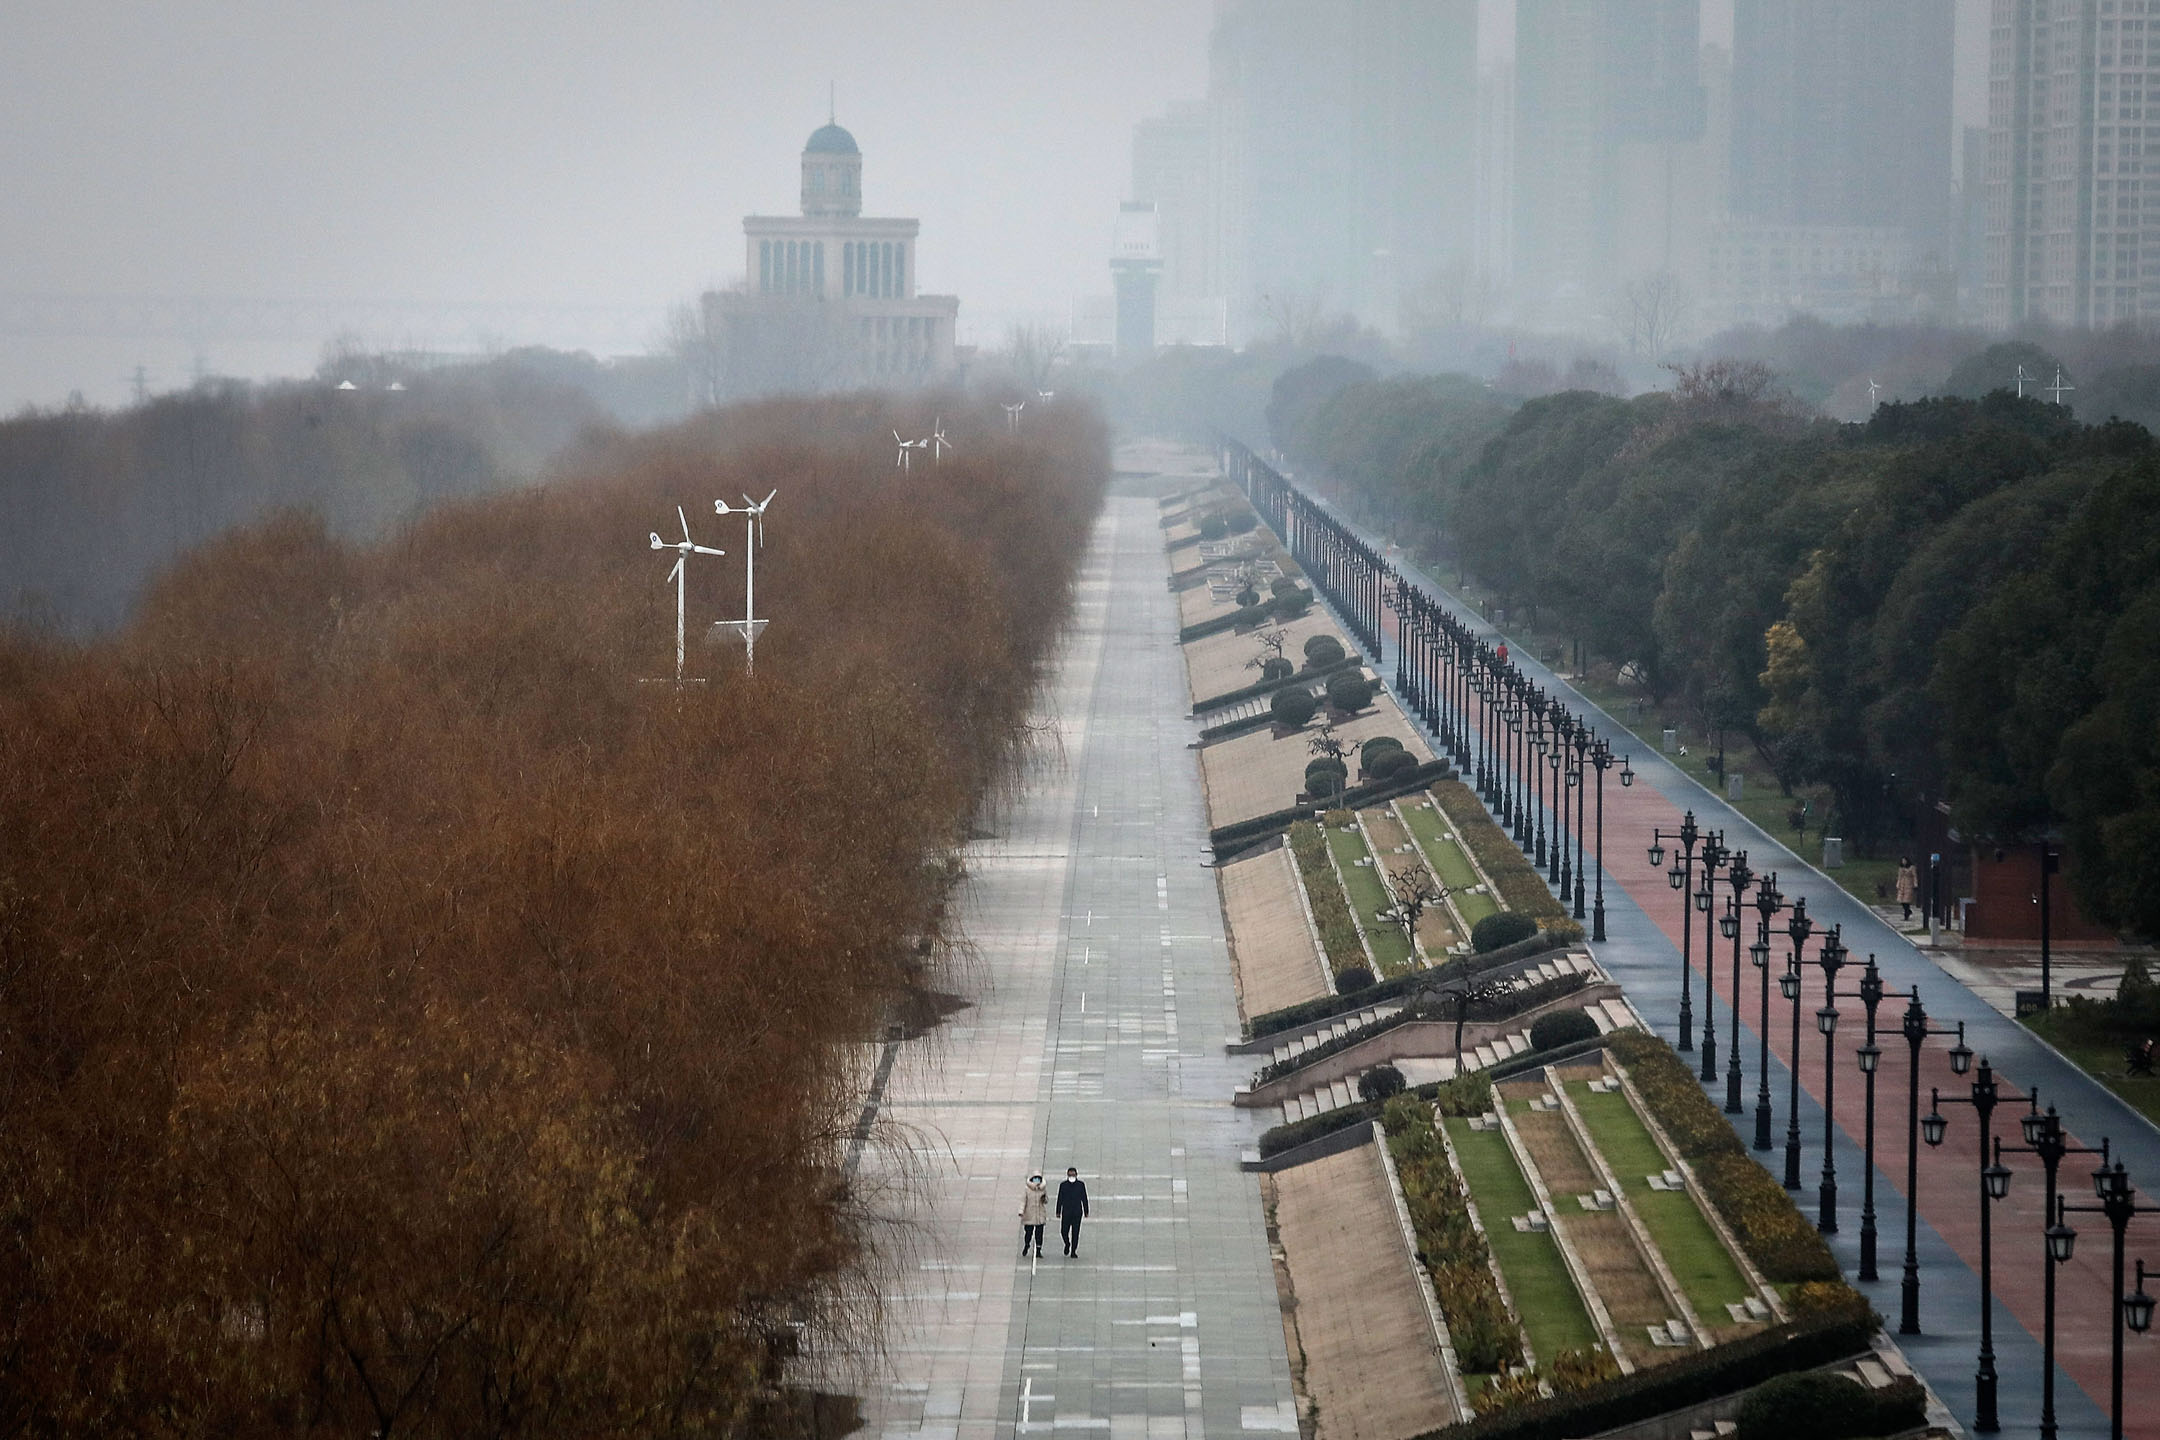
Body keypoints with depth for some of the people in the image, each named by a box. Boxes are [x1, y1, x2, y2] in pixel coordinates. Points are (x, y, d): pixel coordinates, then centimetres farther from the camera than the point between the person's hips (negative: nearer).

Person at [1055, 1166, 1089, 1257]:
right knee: (1064, 1232, -3)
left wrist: (1086, 1212, 5)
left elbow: (1084, 1199, 7)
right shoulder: (1063, 1185, 4)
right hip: (1066, 1213, 0)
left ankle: (1073, 1251, 4)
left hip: (1077, 1213, 0)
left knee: (1075, 1232, -3)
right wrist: (1058, 1212, 3)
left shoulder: (1080, 1185, 3)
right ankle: (1067, 1244, 26)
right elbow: (1059, 1199, 6)